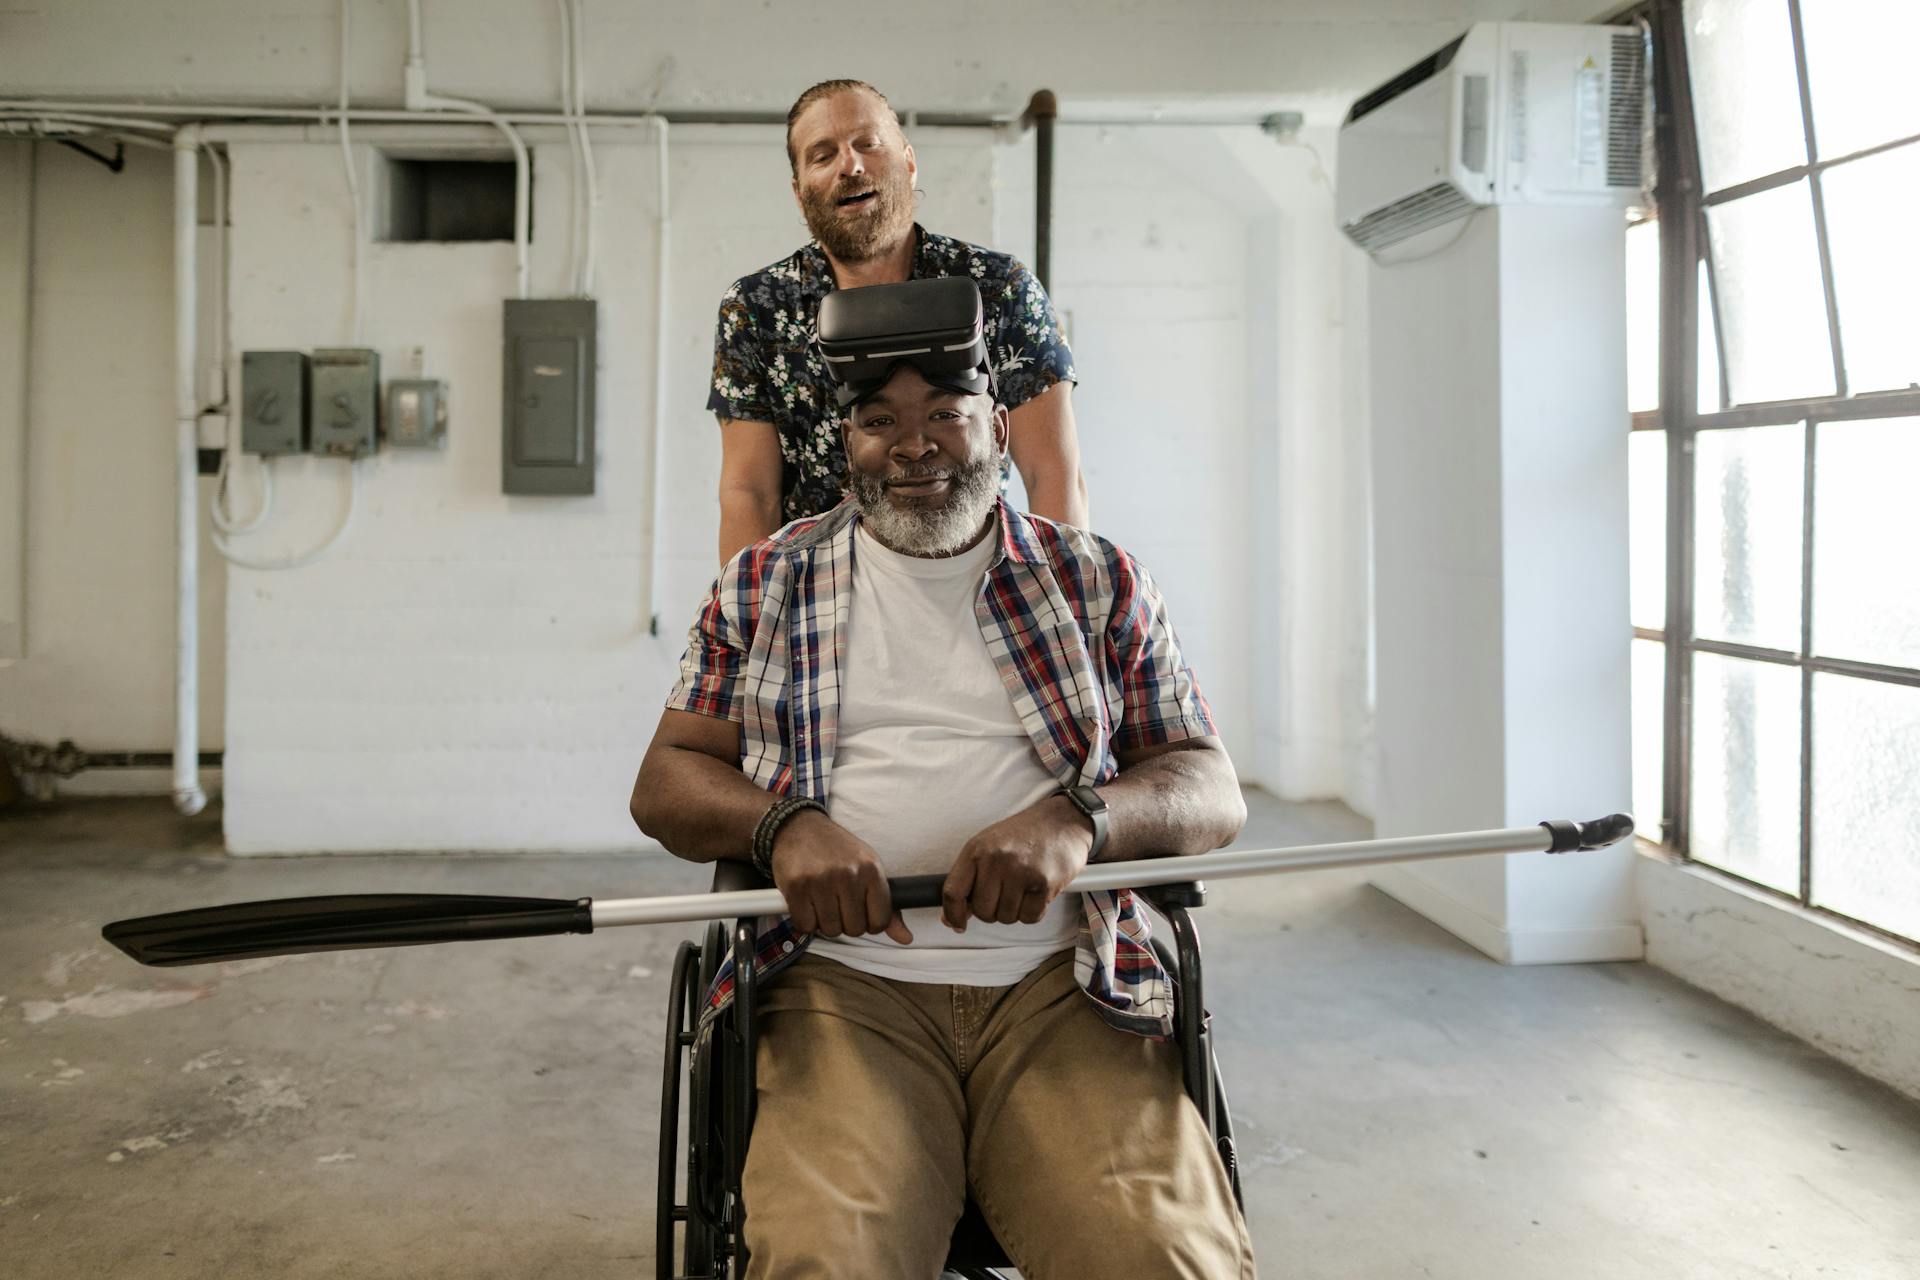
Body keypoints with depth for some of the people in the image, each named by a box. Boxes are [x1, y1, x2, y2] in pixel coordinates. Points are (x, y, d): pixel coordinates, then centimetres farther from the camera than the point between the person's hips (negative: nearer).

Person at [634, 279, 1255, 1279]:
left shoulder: (1099, 582, 14)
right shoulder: (764, 584, 15)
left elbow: (1212, 791, 8)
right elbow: (665, 783, 11)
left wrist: (1076, 819, -14)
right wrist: (782, 824, -11)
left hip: (1060, 982, 1)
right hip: (845, 984, 0)